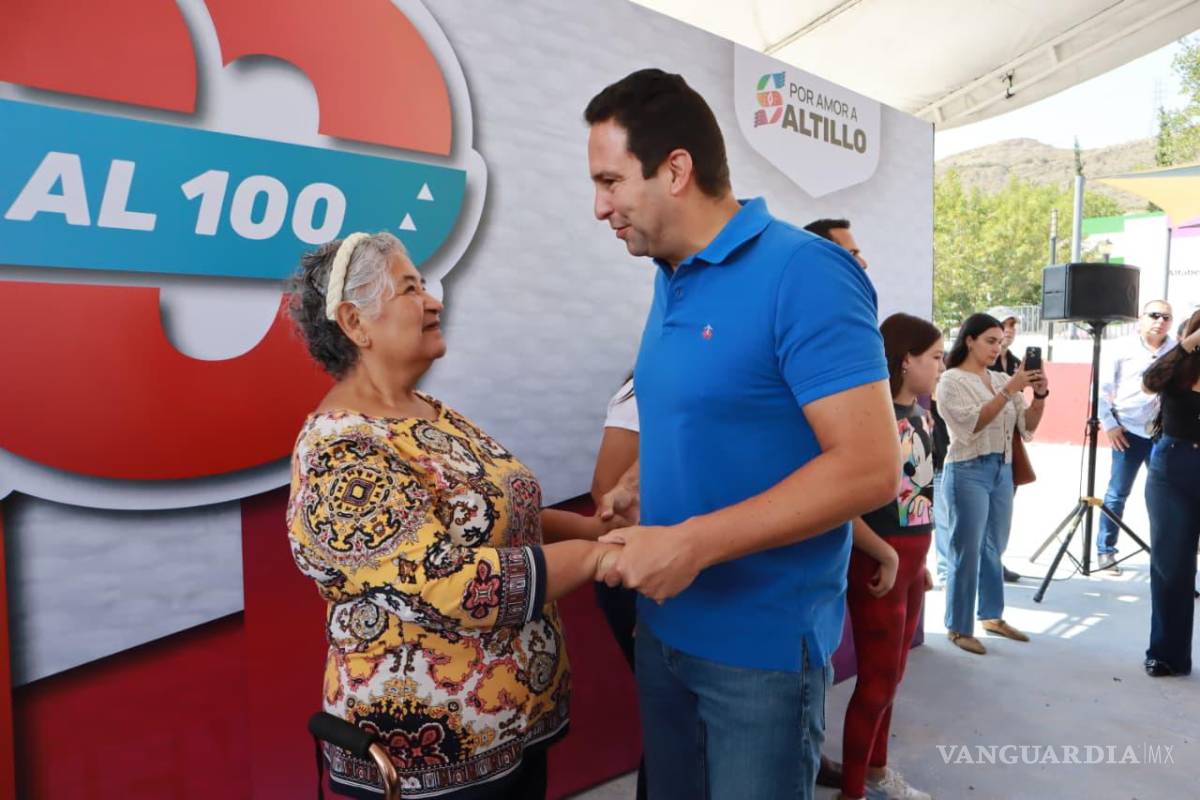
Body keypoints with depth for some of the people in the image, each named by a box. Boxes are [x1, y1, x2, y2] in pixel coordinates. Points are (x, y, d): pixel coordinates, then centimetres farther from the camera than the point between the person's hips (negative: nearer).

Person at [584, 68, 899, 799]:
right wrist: (637, 486, 1)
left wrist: (693, 542, -25)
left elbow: (870, 467, -23)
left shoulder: (804, 272, -18)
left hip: (761, 641, -7)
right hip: (664, 623, 7)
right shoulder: (671, 280, 6)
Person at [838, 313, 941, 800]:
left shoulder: (922, 416, 7)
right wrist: (887, 556, -17)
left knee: (891, 675, 21)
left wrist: (919, 560, 14)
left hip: (910, 563, 8)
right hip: (879, 565, -8)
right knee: (876, 683, 5)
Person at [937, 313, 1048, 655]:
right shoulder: (952, 380, -5)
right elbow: (973, 423, -18)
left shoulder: (1001, 379, 11)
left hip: (1003, 470, 6)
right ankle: (958, 628, 8)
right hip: (968, 472, -6)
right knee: (967, 554, -2)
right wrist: (1010, 390, -23)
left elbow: (1028, 427, 8)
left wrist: (1039, 394, -8)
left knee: (994, 550, 15)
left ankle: (992, 616, 29)